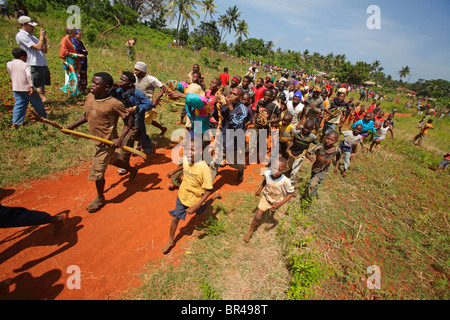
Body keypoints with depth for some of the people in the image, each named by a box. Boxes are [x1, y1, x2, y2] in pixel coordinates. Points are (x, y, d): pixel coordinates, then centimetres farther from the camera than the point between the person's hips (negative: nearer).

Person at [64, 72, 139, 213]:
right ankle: (132, 169, 55)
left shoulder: (114, 104, -22)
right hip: (97, 140, 8)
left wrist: (120, 139, -23)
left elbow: (129, 120, -16)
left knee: (97, 171, 0)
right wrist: (72, 125, 1)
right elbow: (86, 115, 14)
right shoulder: (90, 97, 1)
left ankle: (100, 198, 24)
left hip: (108, 142, -8)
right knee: (112, 160, 29)